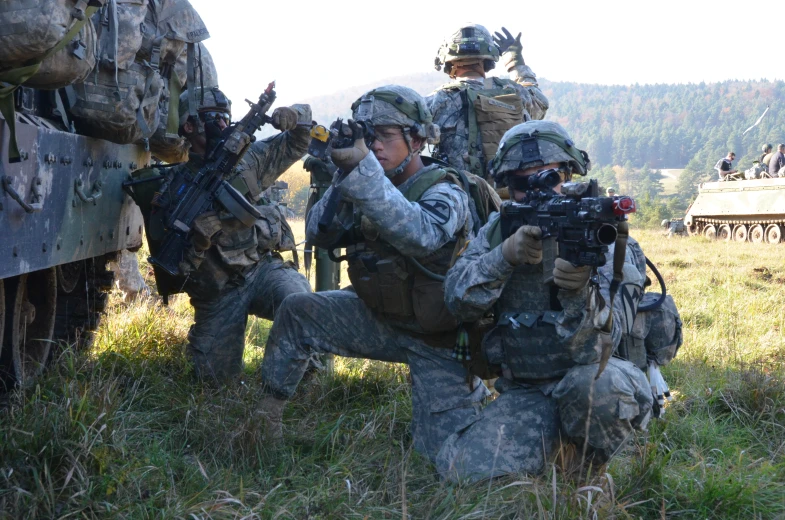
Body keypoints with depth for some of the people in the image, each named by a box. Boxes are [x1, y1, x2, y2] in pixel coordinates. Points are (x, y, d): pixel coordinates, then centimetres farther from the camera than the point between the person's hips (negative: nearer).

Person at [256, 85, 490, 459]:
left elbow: (419, 235, -43)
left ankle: (474, 391, 23)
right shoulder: (370, 190, -1)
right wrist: (342, 178, -28)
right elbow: (318, 234, -11)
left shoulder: (444, 194, -21)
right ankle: (266, 414, 6)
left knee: (441, 452, -7)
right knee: (297, 312, -8)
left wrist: (362, 168, -50)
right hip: (382, 320, 6)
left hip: (437, 338, -6)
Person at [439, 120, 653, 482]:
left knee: (593, 384, -39)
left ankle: (600, 469, -5)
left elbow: (606, 334, -20)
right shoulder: (499, 229, 5)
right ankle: (556, 442, 8)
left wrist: (580, 293, -42)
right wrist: (504, 256, -27)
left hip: (596, 377, -2)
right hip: (525, 394, 3)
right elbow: (458, 300, -10)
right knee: (458, 466, -20)